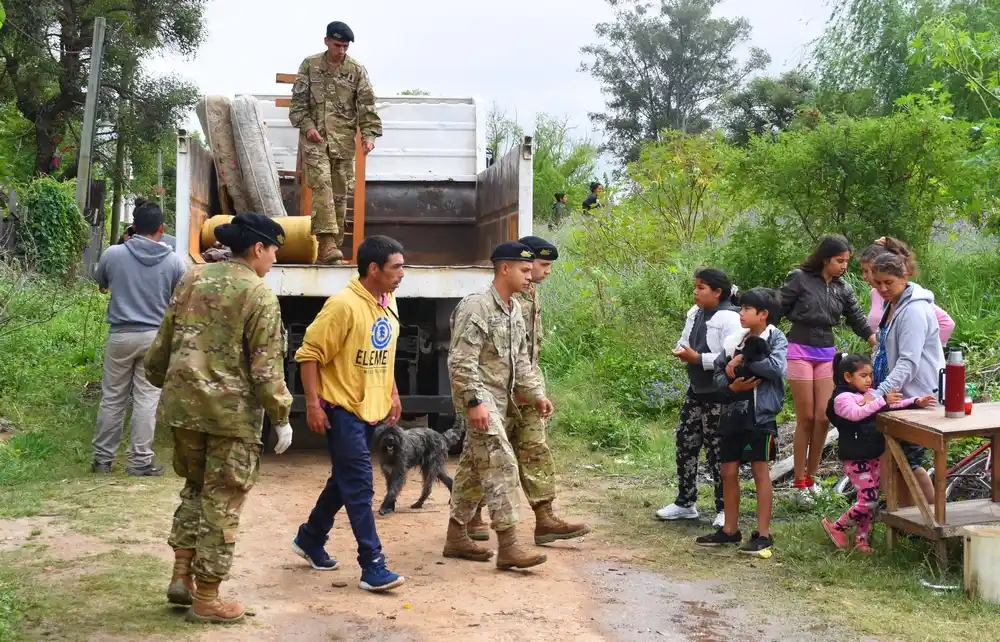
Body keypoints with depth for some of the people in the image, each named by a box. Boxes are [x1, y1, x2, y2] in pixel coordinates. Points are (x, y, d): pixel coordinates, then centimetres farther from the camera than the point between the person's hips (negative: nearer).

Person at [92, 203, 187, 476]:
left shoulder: (113, 254, -5)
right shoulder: (174, 261, -6)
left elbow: (101, 285, 14)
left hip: (121, 335, 1)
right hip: (155, 337, -1)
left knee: (112, 399, 10)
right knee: (146, 400, 4)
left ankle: (102, 458, 17)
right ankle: (140, 461, 6)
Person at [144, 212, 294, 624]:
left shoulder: (192, 280, 8)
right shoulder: (260, 296, -11)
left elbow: (163, 345, 14)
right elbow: (266, 368, -13)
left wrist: (164, 384, 28)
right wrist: (281, 418, -4)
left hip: (184, 403, 6)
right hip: (232, 411, -6)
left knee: (195, 486, 24)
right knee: (222, 501, 4)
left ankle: (182, 576, 20)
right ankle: (206, 598, 12)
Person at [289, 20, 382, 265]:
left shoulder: (356, 70, 4)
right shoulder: (310, 65, 4)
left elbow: (367, 105, 1)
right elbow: (298, 100, 5)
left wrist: (369, 134, -11)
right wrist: (307, 126, -9)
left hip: (344, 139, 2)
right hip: (315, 136, -2)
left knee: (339, 193, 4)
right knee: (322, 184, -18)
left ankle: (333, 246, 12)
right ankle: (327, 242, -24)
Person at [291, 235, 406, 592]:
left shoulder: (388, 303, 6)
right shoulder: (344, 305, -20)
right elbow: (309, 353, -17)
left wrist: (393, 393, 17)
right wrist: (313, 404, -19)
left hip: (371, 408, 9)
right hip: (341, 408, -9)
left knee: (345, 480, 19)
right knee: (360, 486, -8)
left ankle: (311, 539, 37)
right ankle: (373, 567, -3)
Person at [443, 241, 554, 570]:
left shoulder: (515, 310, 13)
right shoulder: (476, 307, -16)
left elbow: (521, 360, 19)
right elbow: (461, 362, -21)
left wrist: (536, 394, 11)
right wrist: (474, 401, -25)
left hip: (499, 398, 9)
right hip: (479, 396, -9)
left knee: (475, 467, 14)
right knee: (501, 463, -14)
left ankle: (456, 537, 23)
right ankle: (507, 546, -13)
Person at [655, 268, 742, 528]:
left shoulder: (729, 319, -18)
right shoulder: (695, 313, 7)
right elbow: (685, 343, 19)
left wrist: (697, 358, -23)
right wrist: (682, 351, -5)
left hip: (719, 396, -8)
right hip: (696, 391, 8)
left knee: (717, 451, 0)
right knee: (685, 444, 12)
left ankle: (724, 509, 14)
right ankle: (685, 503, 24)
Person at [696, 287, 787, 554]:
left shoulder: (775, 338, -7)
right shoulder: (735, 340, 7)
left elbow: (777, 367, -24)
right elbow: (719, 373, 9)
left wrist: (744, 358, -17)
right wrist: (731, 385, -11)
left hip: (760, 414, -6)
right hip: (734, 412, 6)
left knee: (760, 471, 1)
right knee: (728, 471, 11)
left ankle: (763, 534, 10)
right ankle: (730, 529, 24)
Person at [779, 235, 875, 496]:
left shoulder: (843, 289, 6)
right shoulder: (800, 279, -7)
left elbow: (859, 321, 5)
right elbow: (778, 310, -4)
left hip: (827, 354, 4)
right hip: (800, 352, -4)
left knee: (823, 417, 1)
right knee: (806, 418, -2)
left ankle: (811, 477, 16)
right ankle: (799, 482, 8)